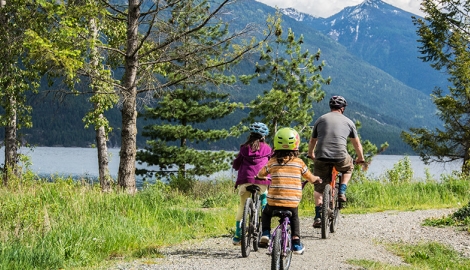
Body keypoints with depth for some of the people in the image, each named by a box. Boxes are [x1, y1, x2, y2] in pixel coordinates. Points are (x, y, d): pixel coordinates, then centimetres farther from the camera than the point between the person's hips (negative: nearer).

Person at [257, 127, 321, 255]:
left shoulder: (273, 161, 3)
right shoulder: (299, 162, 2)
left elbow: (261, 174, 15)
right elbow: (310, 178, 14)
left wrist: (260, 177, 39)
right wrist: (317, 179, 36)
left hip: (274, 201, 0)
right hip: (292, 202, 0)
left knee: (266, 214, 29)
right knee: (294, 219, 26)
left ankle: (265, 234, 12)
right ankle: (296, 244, 18)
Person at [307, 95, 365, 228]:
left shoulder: (321, 119, 16)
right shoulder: (348, 122, 15)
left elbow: (312, 141, 26)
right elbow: (357, 143, 25)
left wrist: (311, 155, 45)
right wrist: (360, 158, 41)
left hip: (321, 157, 1)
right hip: (340, 157, -1)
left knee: (319, 189, 11)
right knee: (348, 168, 34)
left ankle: (318, 217, 0)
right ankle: (342, 192, 16)